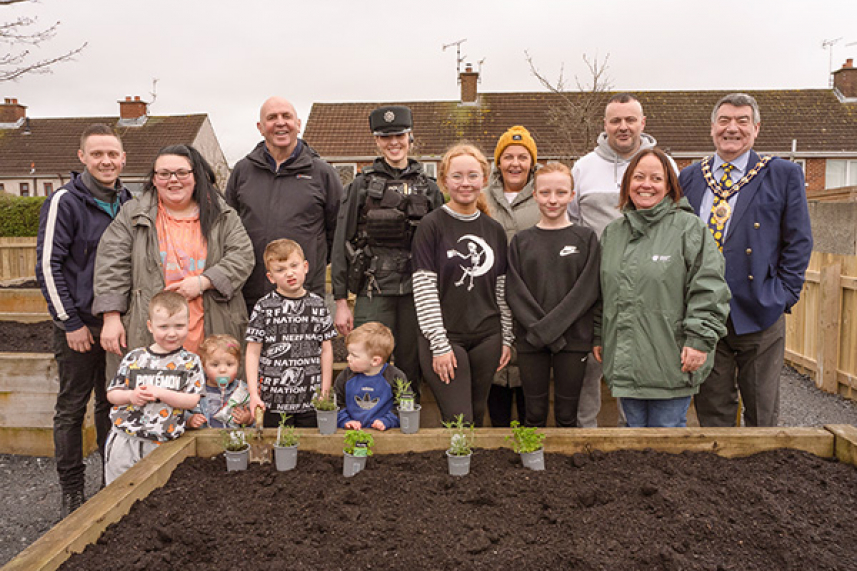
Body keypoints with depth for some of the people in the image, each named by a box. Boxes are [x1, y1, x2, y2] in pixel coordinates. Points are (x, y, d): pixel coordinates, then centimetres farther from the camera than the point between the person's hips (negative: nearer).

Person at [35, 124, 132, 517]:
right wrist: (70, 322, -13)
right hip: (79, 324, -5)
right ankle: (72, 492, 18)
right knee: (72, 407, 6)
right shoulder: (65, 202, -9)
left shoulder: (127, 202, 8)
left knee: (113, 403, 14)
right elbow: (48, 266, -11)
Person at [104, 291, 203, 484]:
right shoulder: (134, 358, 4)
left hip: (161, 445, -2)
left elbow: (193, 400, -11)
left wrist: (160, 393, -21)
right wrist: (131, 396, -12)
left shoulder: (190, 361, -3)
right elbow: (112, 393, 8)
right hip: (124, 439, 3)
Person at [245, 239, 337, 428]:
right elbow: (253, 352, -1)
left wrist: (325, 391, 5)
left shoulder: (317, 304, 4)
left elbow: (326, 350, 7)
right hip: (273, 401, -1)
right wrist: (253, 394, -7)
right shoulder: (264, 307, -2)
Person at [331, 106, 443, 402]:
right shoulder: (361, 185, 4)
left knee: (411, 372, 9)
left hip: (416, 292, 2)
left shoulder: (429, 188, 10)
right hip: (374, 292, -2)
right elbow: (341, 244, 2)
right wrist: (341, 301, -4)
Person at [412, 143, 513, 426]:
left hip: (486, 339, 5)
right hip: (444, 339, -4)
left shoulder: (494, 229, 9)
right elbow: (424, 289, -10)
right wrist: (440, 344, -13)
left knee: (477, 418, 13)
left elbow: (502, 289, 13)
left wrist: (506, 338, 10)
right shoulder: (432, 225, -6)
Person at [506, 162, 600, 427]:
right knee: (534, 413, 8)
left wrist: (550, 326, -15)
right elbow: (514, 292, -1)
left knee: (567, 415, 8)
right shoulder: (521, 240, 6)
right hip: (530, 340, 1)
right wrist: (537, 329, -14)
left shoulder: (585, 237, 2)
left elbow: (588, 289, -6)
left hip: (573, 338, -1)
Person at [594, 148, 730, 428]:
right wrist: (598, 336, 17)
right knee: (634, 429, 15)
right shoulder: (612, 232, 13)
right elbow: (601, 292, 18)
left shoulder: (689, 228, -4)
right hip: (625, 363, 5)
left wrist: (699, 340, -14)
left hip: (671, 363, -5)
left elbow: (709, 289, -8)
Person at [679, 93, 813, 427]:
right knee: (711, 409, 12)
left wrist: (783, 295, -7)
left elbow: (799, 242, 2)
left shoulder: (784, 175, 2)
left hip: (759, 313, -1)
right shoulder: (689, 177, 9)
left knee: (762, 411, 11)